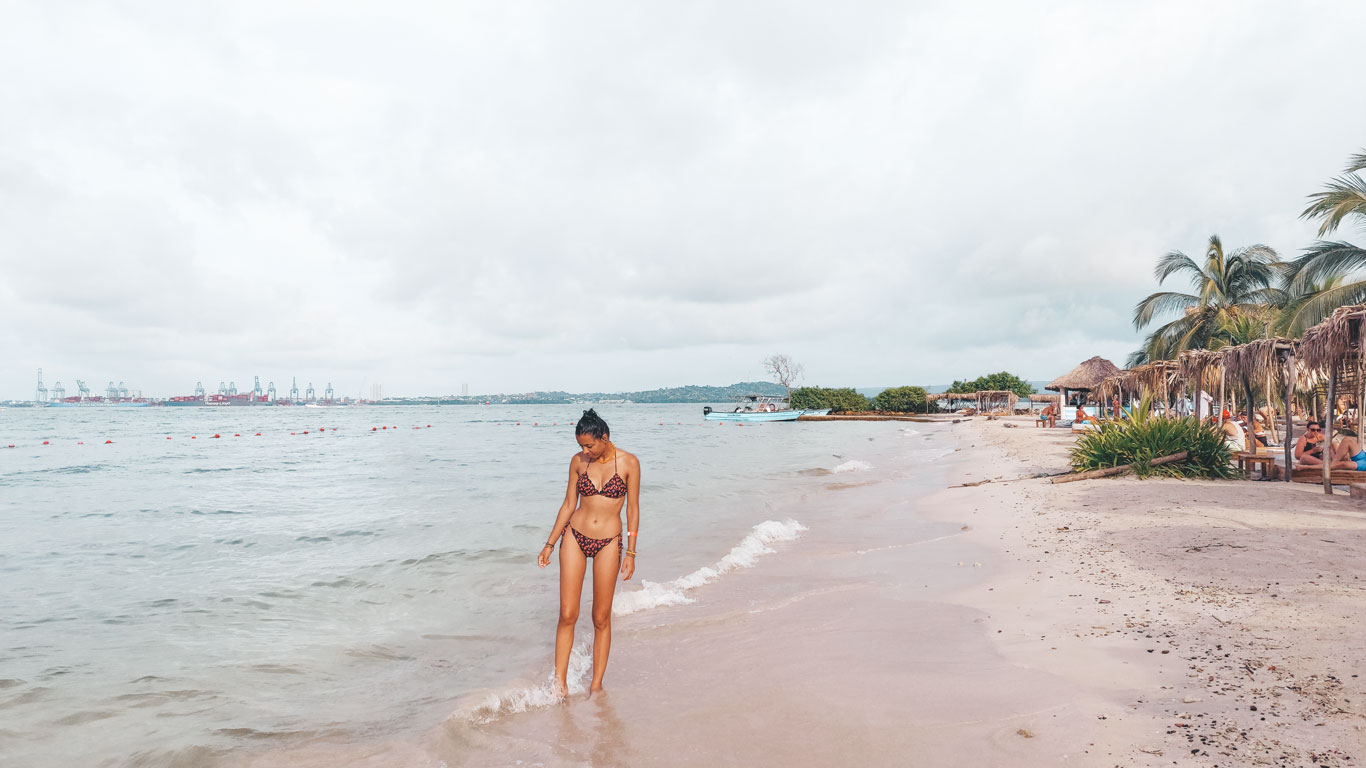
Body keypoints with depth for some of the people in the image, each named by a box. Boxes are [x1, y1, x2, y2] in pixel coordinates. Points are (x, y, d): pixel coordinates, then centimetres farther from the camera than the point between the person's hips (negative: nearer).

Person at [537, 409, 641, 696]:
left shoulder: (628, 463, -6)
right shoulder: (578, 461, 2)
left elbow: (633, 509, -2)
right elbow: (569, 505, 9)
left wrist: (630, 553, -4)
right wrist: (550, 544, 7)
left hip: (608, 543, -2)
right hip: (575, 537, 2)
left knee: (601, 618, 5)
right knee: (567, 615, -1)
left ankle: (596, 684, 18)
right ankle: (560, 681, 10)